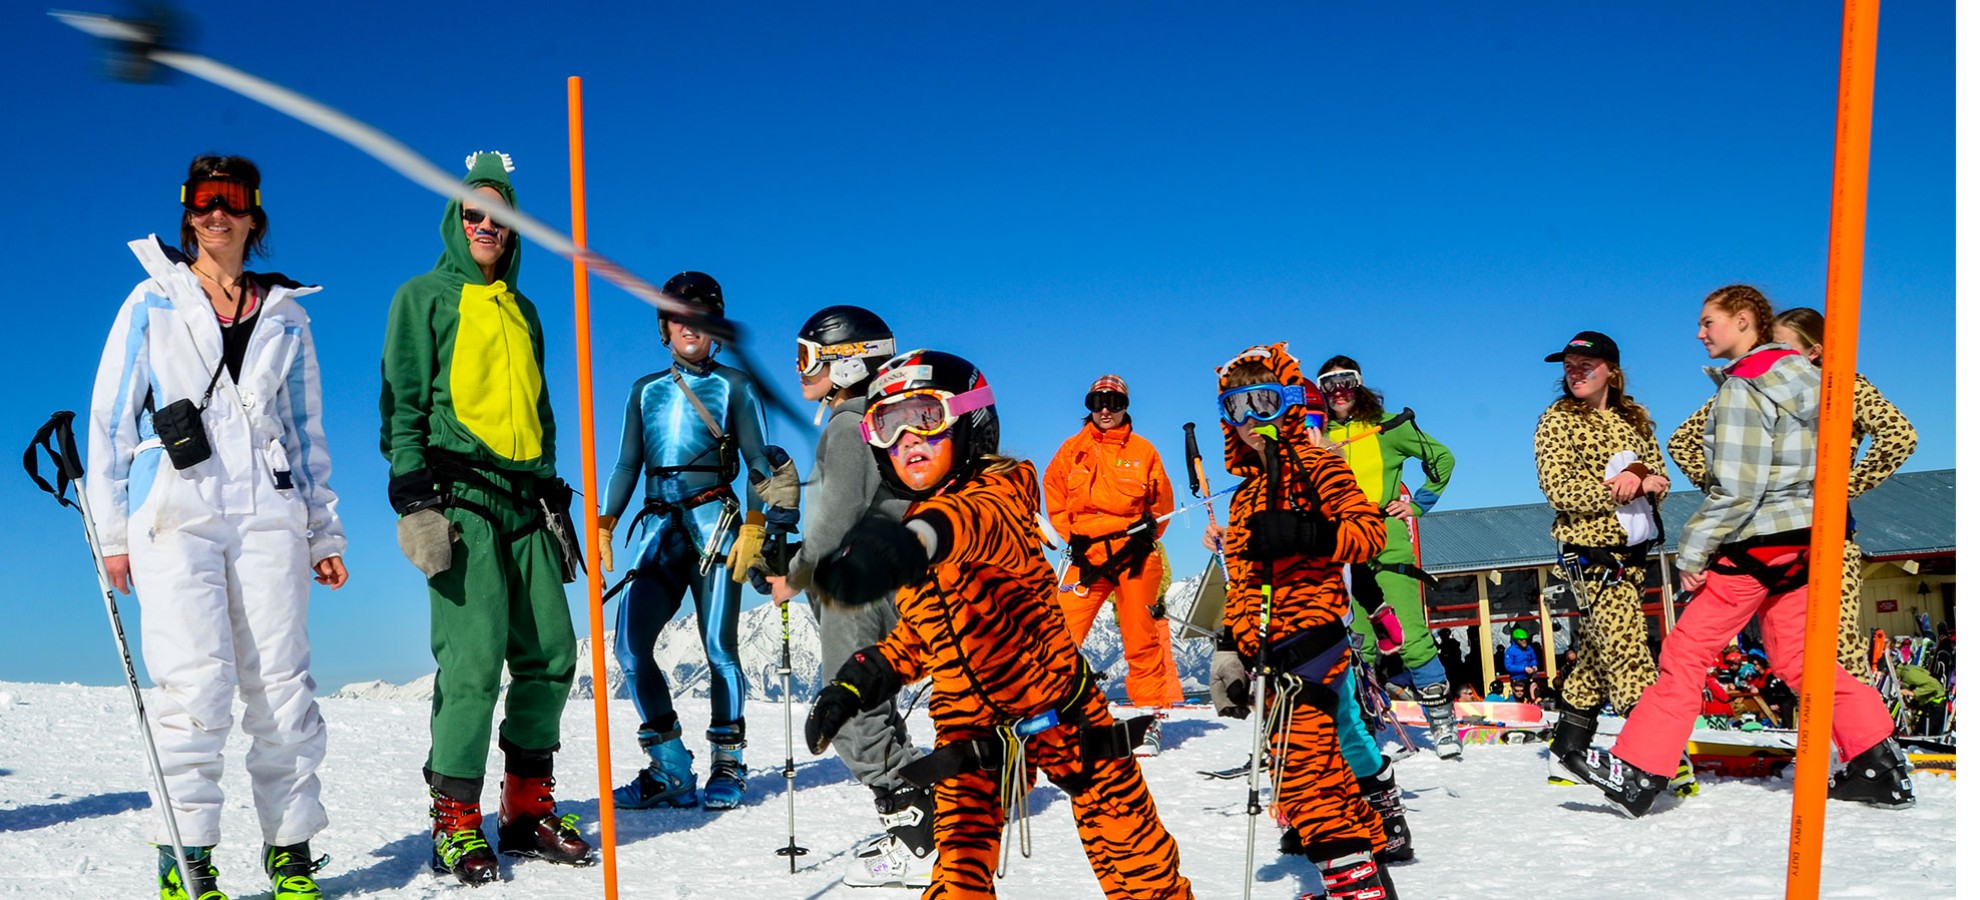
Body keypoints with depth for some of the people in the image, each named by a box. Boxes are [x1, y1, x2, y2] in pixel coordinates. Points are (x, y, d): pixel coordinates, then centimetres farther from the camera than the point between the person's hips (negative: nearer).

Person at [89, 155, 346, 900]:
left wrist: (325, 533, 14)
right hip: (176, 513, -2)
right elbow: (111, 418, 9)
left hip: (269, 513, 2)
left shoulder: (285, 315, 18)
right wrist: (112, 531, 1)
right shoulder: (152, 302, 12)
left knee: (282, 684, -3)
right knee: (196, 685, -11)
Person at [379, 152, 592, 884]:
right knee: (474, 659, -12)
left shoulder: (521, 309, 23)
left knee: (550, 653, 2)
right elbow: (402, 406, -2)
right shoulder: (425, 296, 6)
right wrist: (415, 501, -12)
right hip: (461, 497, -6)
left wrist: (554, 498, 20)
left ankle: (529, 809, 13)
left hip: (525, 500, 6)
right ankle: (456, 823, -2)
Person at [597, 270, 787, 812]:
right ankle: (669, 769, 0)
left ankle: (727, 768, 6)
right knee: (630, 646, -9)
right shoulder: (645, 391, 18)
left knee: (718, 648, -6)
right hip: (658, 528, 4)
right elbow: (627, 465, 18)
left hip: (713, 523, -4)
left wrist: (753, 527, -10)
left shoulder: (734, 386, 7)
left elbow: (760, 462, 2)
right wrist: (605, 524, 4)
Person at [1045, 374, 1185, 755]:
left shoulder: (1143, 451, 5)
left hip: (1134, 555, 0)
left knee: (1141, 638, 4)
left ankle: (1150, 717, 13)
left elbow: (1162, 502, 13)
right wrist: (1073, 535, 3)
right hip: (1087, 553, 1)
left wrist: (1146, 535, 2)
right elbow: (1054, 495, 12)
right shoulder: (1073, 449, 7)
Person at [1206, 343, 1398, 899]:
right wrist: (1228, 653, 18)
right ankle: (1370, 845, 22)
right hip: (1269, 647, 9)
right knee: (1315, 760, 11)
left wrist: (1304, 534, -26)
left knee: (1299, 763, -17)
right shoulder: (1246, 494, 23)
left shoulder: (1314, 465, 0)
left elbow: (1370, 530, -12)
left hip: (1310, 632, -9)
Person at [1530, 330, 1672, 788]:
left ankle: (1567, 755, 18)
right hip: (1591, 551, -6)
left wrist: (1640, 476, -15)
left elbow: (1660, 480, 8)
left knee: (1599, 653, 10)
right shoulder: (1556, 421, -2)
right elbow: (1558, 490, -12)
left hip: (1633, 551, 6)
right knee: (1627, 647, -14)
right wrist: (1613, 490, -22)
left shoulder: (1634, 418, 14)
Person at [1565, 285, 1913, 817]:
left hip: (1757, 542, -9)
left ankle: (1635, 773, -3)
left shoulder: (1742, 388, -14)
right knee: (1797, 657, 15)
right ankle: (1881, 767, 13)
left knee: (1686, 653, -5)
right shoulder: (1801, 377, 13)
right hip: (1805, 538, 9)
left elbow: (1736, 489, -19)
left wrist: (1693, 552, -15)